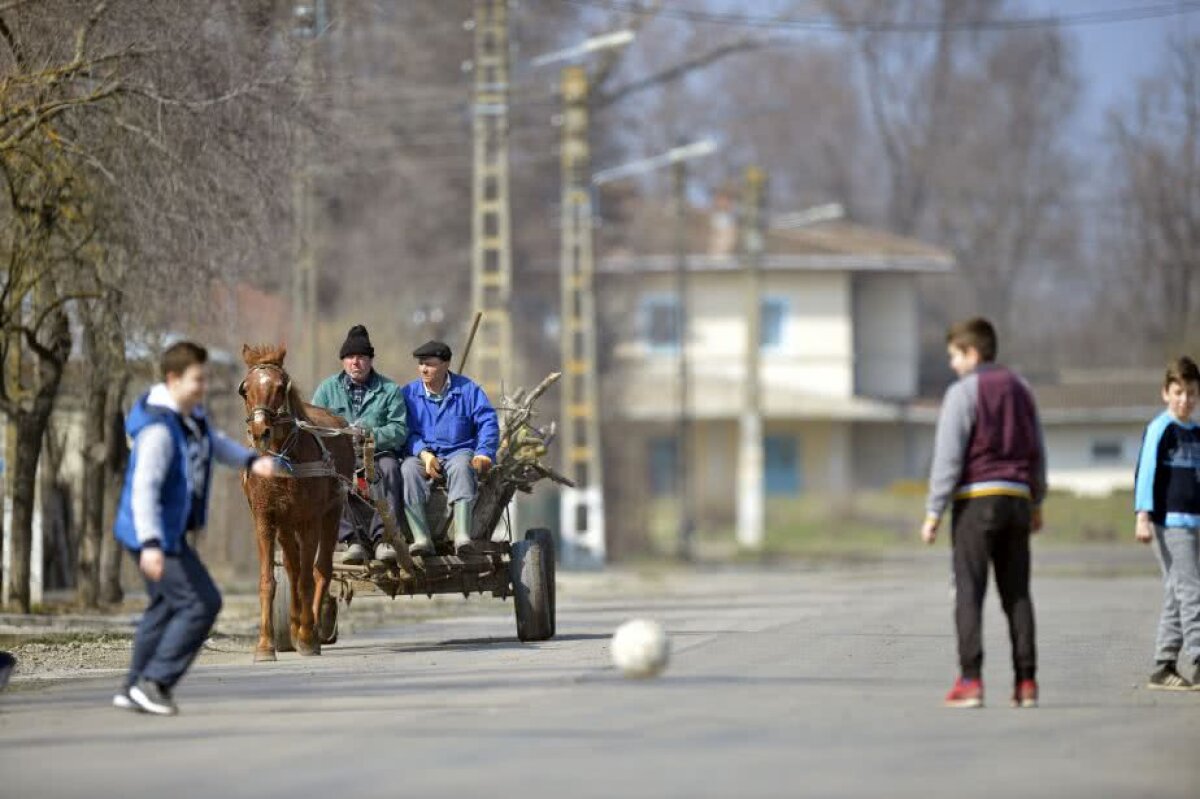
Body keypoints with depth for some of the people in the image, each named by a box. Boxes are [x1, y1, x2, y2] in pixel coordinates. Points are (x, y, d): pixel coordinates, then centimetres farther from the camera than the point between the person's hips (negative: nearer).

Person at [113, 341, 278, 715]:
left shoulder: (192, 415, 5)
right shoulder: (159, 430, -25)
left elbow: (215, 443, 25)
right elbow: (144, 487, -32)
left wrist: (252, 460, 8)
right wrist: (150, 543, -40)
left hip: (171, 533, 11)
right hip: (156, 534, -11)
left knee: (166, 607, 20)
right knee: (201, 604, -10)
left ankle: (134, 689, 29)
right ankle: (154, 682, -4)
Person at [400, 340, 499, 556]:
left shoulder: (466, 389, 8)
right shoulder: (409, 393, 11)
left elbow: (488, 423, 1)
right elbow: (406, 431, 4)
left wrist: (484, 453, -16)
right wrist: (424, 453, -15)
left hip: (458, 451, -1)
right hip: (422, 454, 1)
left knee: (461, 466, -38)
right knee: (408, 470, -33)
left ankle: (462, 534, -53)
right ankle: (421, 538, -45)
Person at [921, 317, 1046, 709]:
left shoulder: (963, 393, -6)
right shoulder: (1020, 390, 14)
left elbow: (948, 457, -11)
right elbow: (1037, 453, 20)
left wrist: (933, 512, -9)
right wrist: (1036, 503, 29)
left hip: (975, 499, -6)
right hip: (1017, 496, 6)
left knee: (969, 592, -5)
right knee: (1016, 592, 7)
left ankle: (970, 680, -12)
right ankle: (1025, 681, 3)